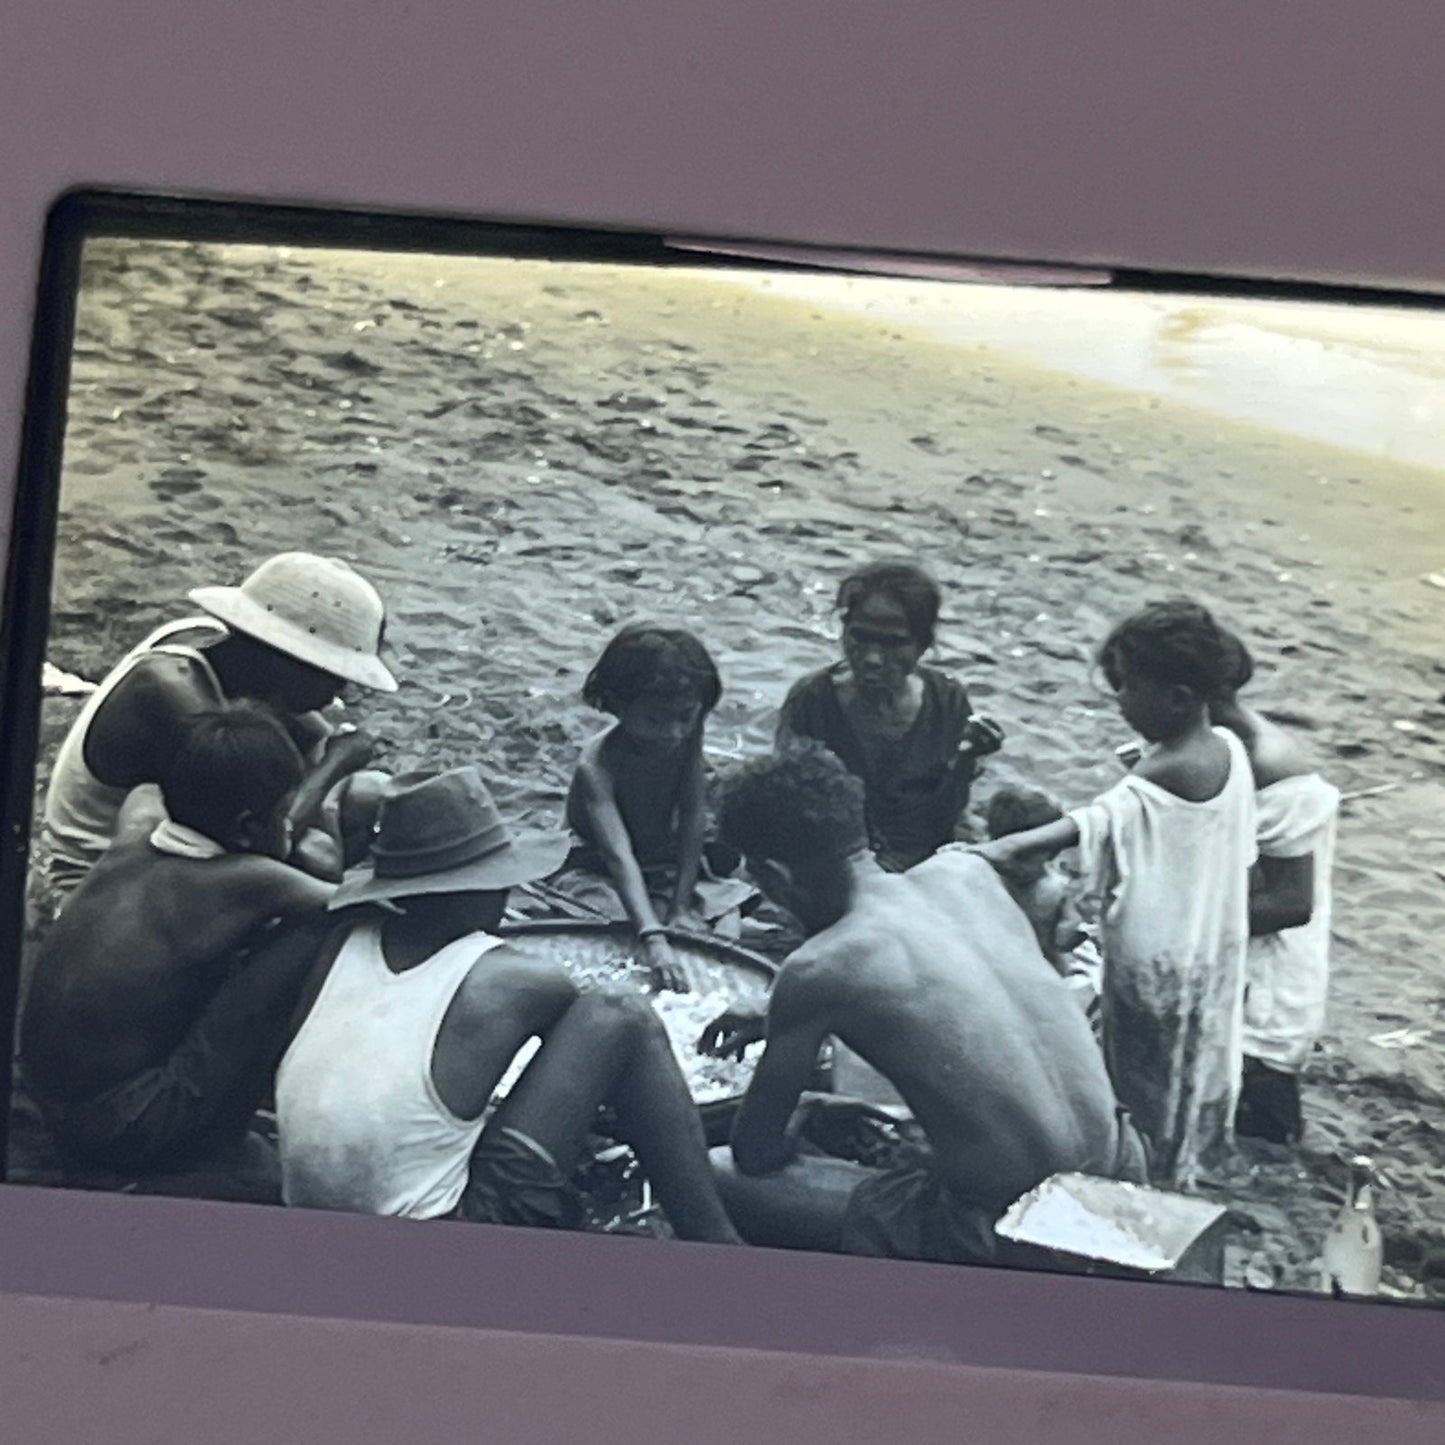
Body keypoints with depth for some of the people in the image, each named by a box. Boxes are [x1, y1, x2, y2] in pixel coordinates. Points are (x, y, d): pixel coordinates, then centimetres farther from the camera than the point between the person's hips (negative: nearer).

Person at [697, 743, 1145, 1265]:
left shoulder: (816, 972, -15)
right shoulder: (968, 871, 3)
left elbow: (755, 1151, -2)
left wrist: (804, 1114, 20)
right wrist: (780, 1021, 32)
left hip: (1005, 1240, -7)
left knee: (718, 1176, 7)